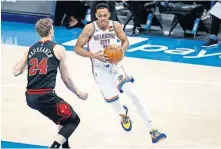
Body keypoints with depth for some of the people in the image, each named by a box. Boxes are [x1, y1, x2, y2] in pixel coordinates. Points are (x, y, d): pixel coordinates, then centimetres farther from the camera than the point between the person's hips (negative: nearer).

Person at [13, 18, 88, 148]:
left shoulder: (31, 49, 13)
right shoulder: (58, 49, 0)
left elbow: (16, 72, 9)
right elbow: (66, 78, 3)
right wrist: (78, 93, 18)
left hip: (30, 97, 7)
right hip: (45, 96, -7)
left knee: (64, 113, 31)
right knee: (73, 120, 9)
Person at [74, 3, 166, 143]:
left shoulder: (116, 26, -9)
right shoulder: (90, 28, -16)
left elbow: (125, 41, 8)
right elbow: (77, 48, -12)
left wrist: (121, 50, -14)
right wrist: (93, 55, -26)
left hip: (115, 66, 2)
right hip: (100, 70, -2)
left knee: (134, 95, -12)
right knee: (113, 100, 0)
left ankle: (152, 131, -10)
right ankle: (123, 113, 43)